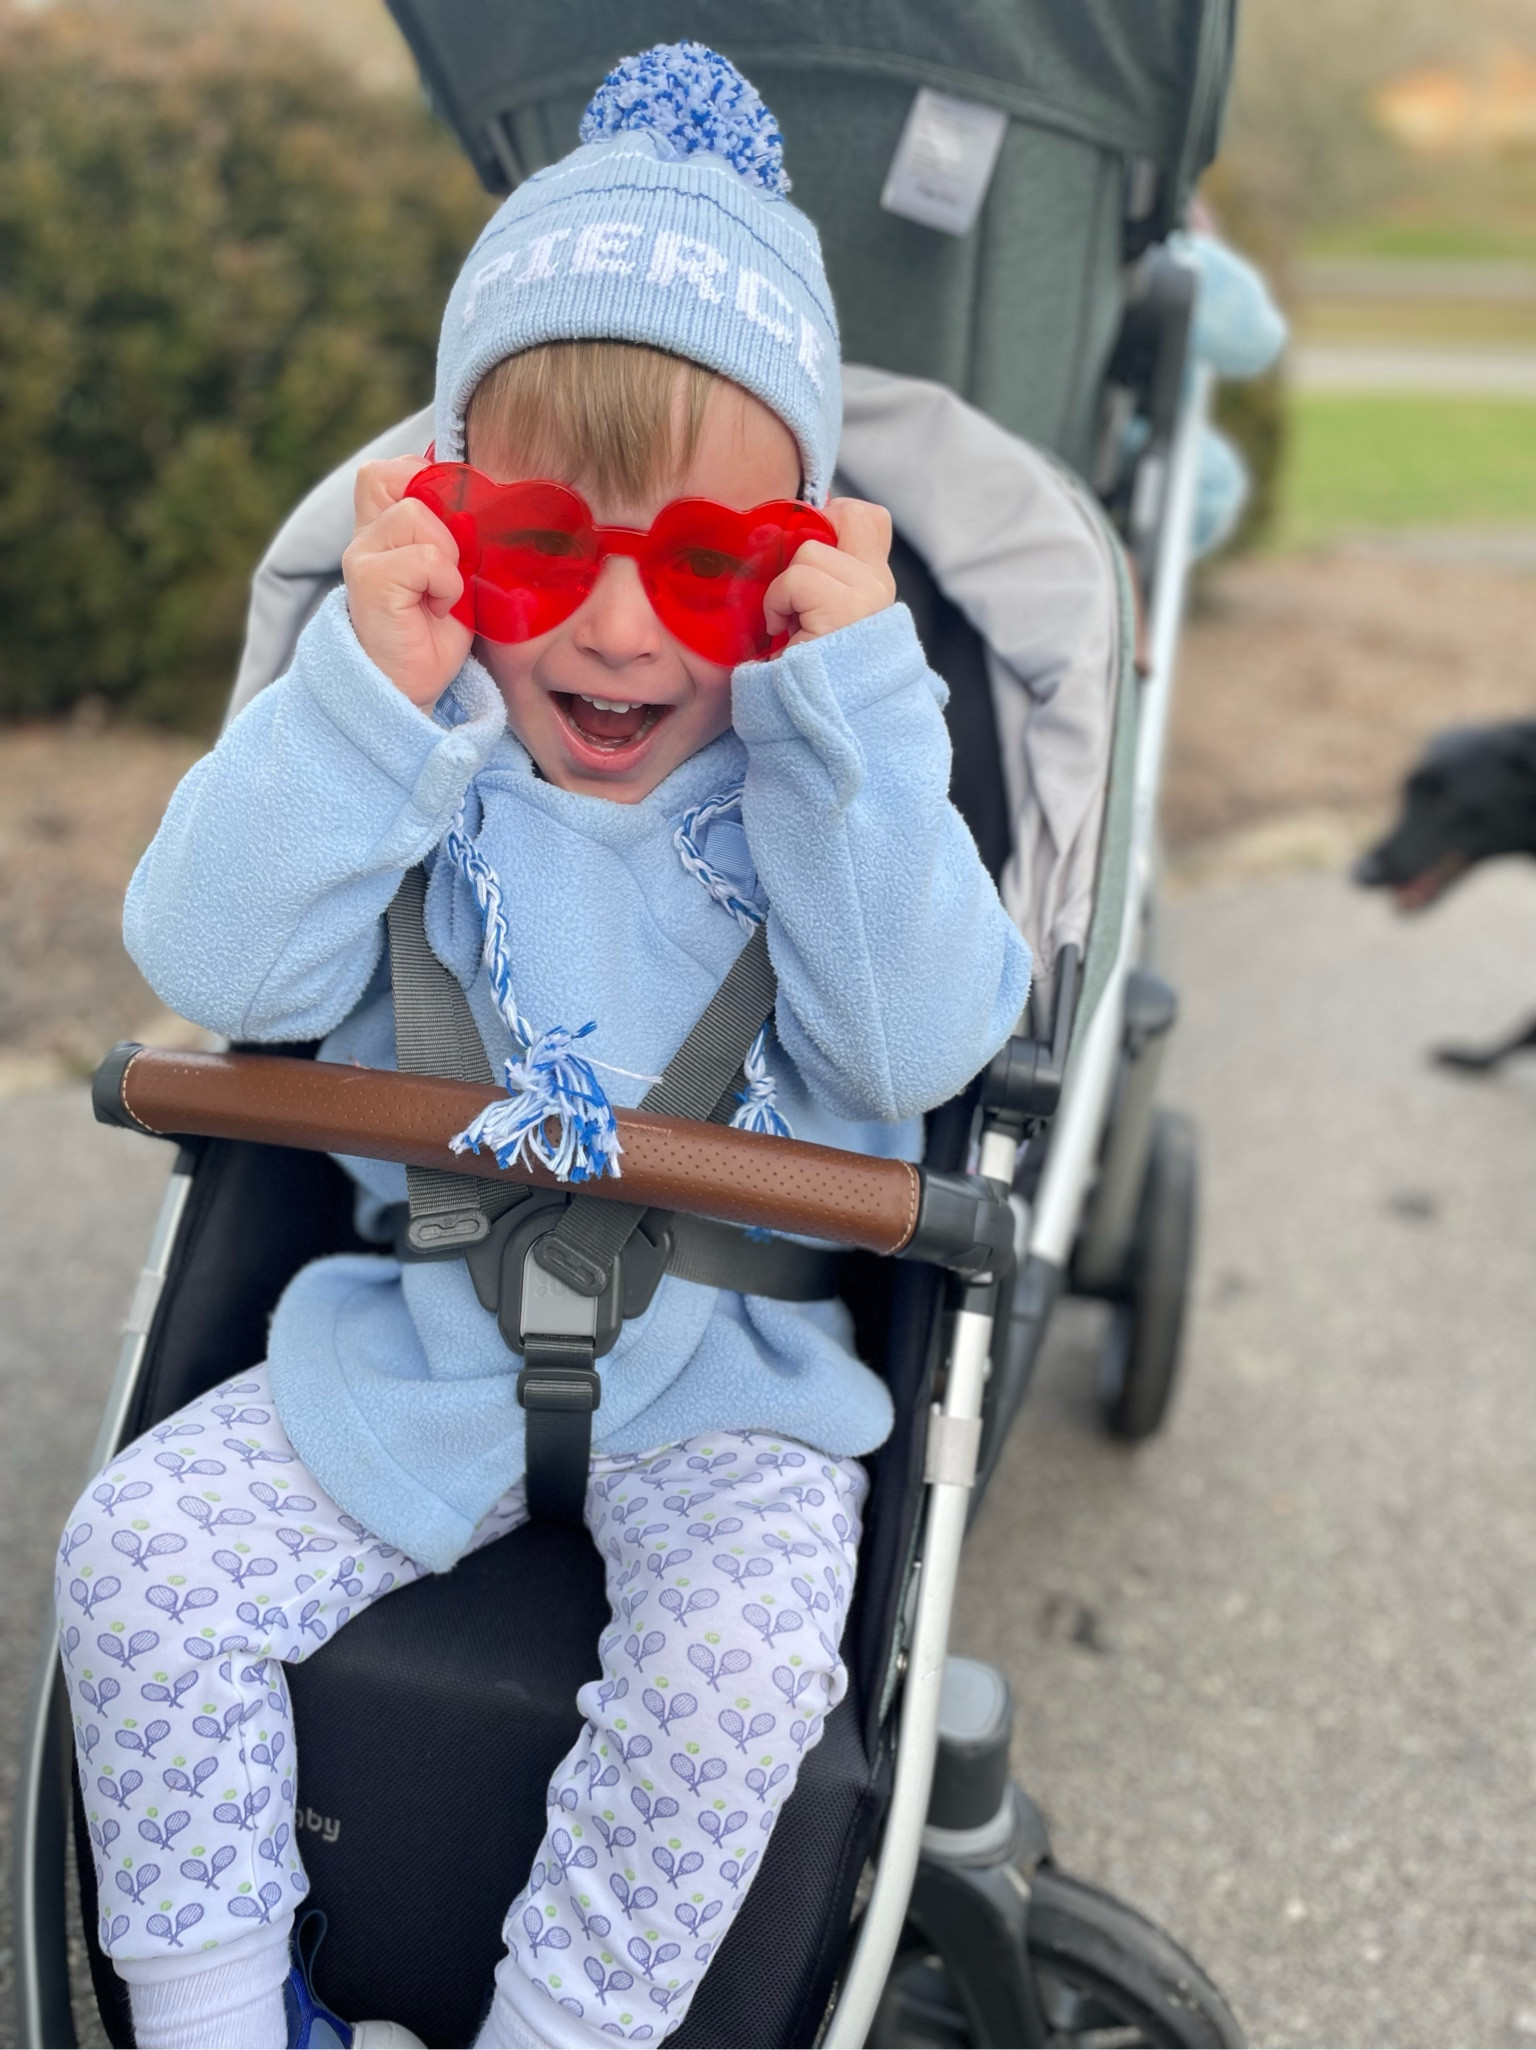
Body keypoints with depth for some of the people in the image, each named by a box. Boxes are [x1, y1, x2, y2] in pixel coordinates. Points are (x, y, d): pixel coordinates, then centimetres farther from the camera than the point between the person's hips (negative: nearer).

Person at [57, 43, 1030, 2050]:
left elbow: (921, 1049, -20)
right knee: (140, 1548, -8)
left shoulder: (829, 762, -7)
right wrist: (364, 697, -27)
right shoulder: (414, 745, -4)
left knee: (739, 1658, -25)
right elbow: (219, 967, -15)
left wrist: (852, 694, -26)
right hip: (427, 1337, 2)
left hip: (729, 1372, -2)